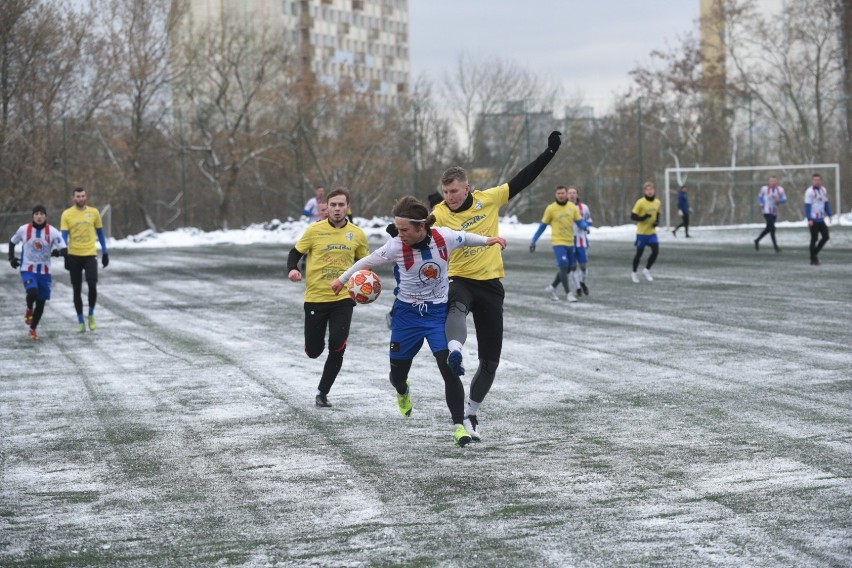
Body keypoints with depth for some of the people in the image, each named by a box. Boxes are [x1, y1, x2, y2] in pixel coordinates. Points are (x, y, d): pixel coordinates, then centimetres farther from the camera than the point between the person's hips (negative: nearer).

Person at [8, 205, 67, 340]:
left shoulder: (52, 232, -9)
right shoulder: (24, 229, -6)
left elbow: (64, 250, -15)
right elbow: (12, 242, 13)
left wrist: (58, 252, -36)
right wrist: (11, 257, 4)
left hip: (44, 271, 1)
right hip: (28, 269, -1)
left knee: (41, 302, 6)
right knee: (33, 292, -28)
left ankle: (33, 329, 28)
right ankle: (29, 310, 7)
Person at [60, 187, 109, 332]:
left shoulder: (94, 212, 4)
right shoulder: (67, 214, -1)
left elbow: (100, 233, 12)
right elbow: (64, 236, -3)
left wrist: (105, 253, 11)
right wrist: (65, 257, -11)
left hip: (90, 255, 0)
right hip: (74, 256, 0)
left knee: (92, 285, -15)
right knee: (77, 290, 6)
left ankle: (91, 315, 7)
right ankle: (80, 321, 16)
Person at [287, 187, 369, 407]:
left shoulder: (357, 234, 2)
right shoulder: (314, 230, -5)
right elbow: (295, 253, 2)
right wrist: (292, 269, -19)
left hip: (343, 299, 1)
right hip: (315, 298, -1)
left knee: (337, 348, -11)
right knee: (313, 351, 5)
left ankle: (322, 393, 6)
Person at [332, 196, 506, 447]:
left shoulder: (444, 237, -16)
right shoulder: (396, 246, -18)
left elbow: (465, 238, 7)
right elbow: (368, 261, -1)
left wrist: (487, 240, -2)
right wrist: (342, 278, 7)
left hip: (438, 312, -1)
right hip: (407, 314, 1)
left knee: (449, 369, -16)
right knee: (398, 373, 13)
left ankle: (459, 425, -8)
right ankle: (403, 392, 52)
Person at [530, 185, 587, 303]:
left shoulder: (572, 207, 4)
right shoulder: (551, 209, -4)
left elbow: (580, 221, 5)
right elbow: (542, 226, 3)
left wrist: (585, 226, -20)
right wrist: (533, 241, 2)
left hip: (570, 242, 5)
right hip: (558, 241, -5)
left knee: (570, 268, 9)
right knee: (563, 266, -16)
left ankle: (552, 287, 27)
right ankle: (569, 293, -10)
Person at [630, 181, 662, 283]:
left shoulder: (657, 202, 2)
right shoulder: (640, 202, -15)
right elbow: (632, 216, -13)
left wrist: (657, 221, -3)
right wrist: (643, 218, -28)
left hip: (652, 232, 4)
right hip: (641, 232, -4)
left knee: (656, 251, -8)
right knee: (639, 253, 5)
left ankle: (647, 270, 15)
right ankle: (634, 273, 25)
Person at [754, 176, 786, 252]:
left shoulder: (780, 189, 1)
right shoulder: (764, 188, -4)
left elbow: (784, 200, 2)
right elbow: (760, 197, 12)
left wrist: (778, 200, -17)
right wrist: (762, 204, -4)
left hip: (774, 212, 5)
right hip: (767, 211, -5)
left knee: (768, 229, 14)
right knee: (772, 228, -14)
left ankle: (757, 241, 34)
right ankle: (776, 247, -12)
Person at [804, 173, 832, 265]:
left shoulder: (823, 190, 11)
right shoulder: (809, 191, -11)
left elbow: (826, 203, 19)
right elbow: (807, 206, -14)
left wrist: (829, 215, 12)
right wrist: (809, 219, -18)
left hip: (821, 219, 7)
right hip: (813, 219, -7)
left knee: (825, 237, 5)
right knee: (814, 238, -2)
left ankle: (815, 253, 20)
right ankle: (813, 259, 8)